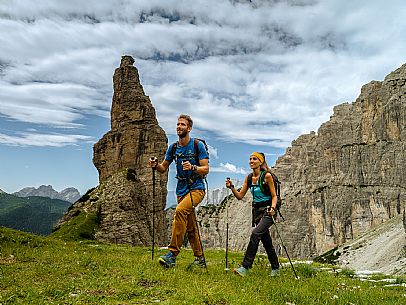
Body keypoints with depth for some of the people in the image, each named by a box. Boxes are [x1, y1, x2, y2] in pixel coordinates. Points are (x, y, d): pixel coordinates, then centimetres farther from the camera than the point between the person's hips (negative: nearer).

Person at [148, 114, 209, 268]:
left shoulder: (198, 145, -6)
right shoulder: (173, 147, 9)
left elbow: (206, 169, -9)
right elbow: (164, 168, 15)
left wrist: (192, 167, -28)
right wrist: (155, 165, -7)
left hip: (196, 188, -6)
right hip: (181, 190, 6)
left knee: (180, 210, -31)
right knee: (190, 227, 10)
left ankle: (173, 253, -26)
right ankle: (200, 258, 24)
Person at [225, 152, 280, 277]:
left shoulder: (267, 176, -10)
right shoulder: (249, 178, 6)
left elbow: (274, 196, -7)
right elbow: (240, 196, 7)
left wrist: (272, 208, -24)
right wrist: (231, 187, -9)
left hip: (267, 210, -6)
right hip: (256, 210, 6)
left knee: (255, 233, -25)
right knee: (266, 241, 12)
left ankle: (245, 267, -25)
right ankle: (275, 269, 28)